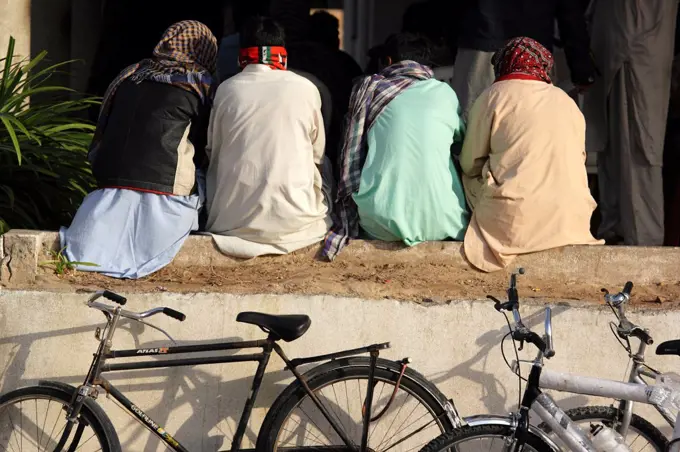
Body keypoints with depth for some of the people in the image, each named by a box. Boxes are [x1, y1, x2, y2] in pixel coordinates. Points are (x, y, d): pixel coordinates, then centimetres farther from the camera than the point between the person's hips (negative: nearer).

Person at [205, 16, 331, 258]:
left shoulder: (227, 90, 1)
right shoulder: (305, 88, -1)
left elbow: (212, 151, 10)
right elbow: (317, 152, 10)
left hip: (233, 220, 0)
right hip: (294, 219, 1)